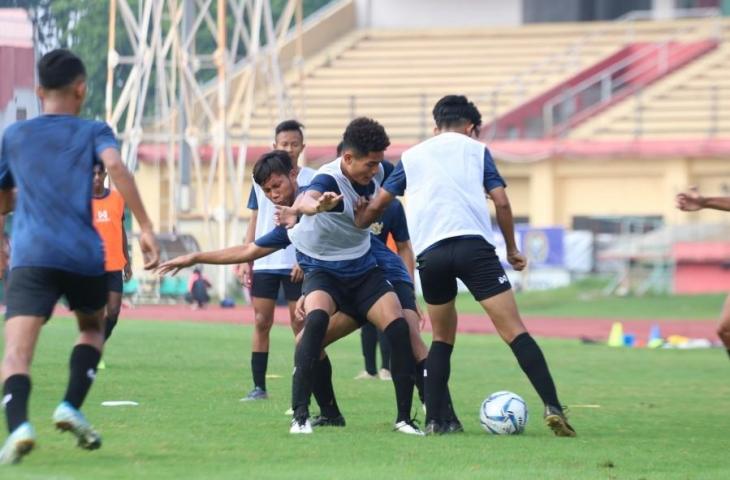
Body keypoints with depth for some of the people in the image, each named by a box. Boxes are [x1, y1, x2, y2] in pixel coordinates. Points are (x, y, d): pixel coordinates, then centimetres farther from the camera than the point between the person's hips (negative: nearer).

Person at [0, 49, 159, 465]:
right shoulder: (93, 132, 11)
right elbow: (116, 167, -10)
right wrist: (146, 227, -13)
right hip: (85, 256, 0)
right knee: (93, 328, 28)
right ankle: (72, 406, 8)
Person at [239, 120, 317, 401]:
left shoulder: (311, 180, -2)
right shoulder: (261, 179, 9)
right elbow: (254, 222, 13)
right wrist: (246, 260, 7)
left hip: (296, 265, -3)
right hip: (263, 263, 3)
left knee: (300, 324, -2)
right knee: (261, 322, 2)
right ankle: (259, 387, 6)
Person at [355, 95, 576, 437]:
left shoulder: (411, 156, 23)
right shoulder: (476, 149, 18)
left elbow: (376, 206, 23)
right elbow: (501, 202, 9)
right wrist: (512, 250, 20)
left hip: (429, 253, 2)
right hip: (473, 244, -2)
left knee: (442, 338, 20)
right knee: (514, 331, -6)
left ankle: (433, 421, 9)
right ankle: (552, 407, -19)